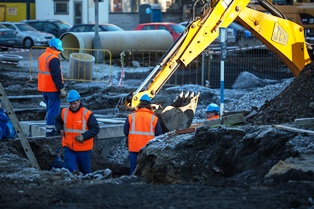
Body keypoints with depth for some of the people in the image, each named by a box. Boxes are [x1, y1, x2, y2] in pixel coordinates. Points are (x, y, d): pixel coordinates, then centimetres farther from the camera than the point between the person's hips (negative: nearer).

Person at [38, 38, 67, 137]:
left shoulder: (42, 57, 13)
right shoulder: (53, 59, -18)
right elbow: (57, 75, -22)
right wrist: (61, 89, -20)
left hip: (43, 89, 9)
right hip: (53, 89, -9)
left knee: (50, 109, 19)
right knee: (54, 110, -3)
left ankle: (50, 128, 23)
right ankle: (50, 130, -4)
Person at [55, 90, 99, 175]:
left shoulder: (87, 114, -12)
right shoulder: (64, 112, 0)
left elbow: (95, 129, -11)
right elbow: (58, 121, 21)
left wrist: (84, 136, -24)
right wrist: (60, 129, -1)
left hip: (83, 148, -2)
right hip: (68, 147, 2)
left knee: (85, 170, 12)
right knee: (69, 168, -15)